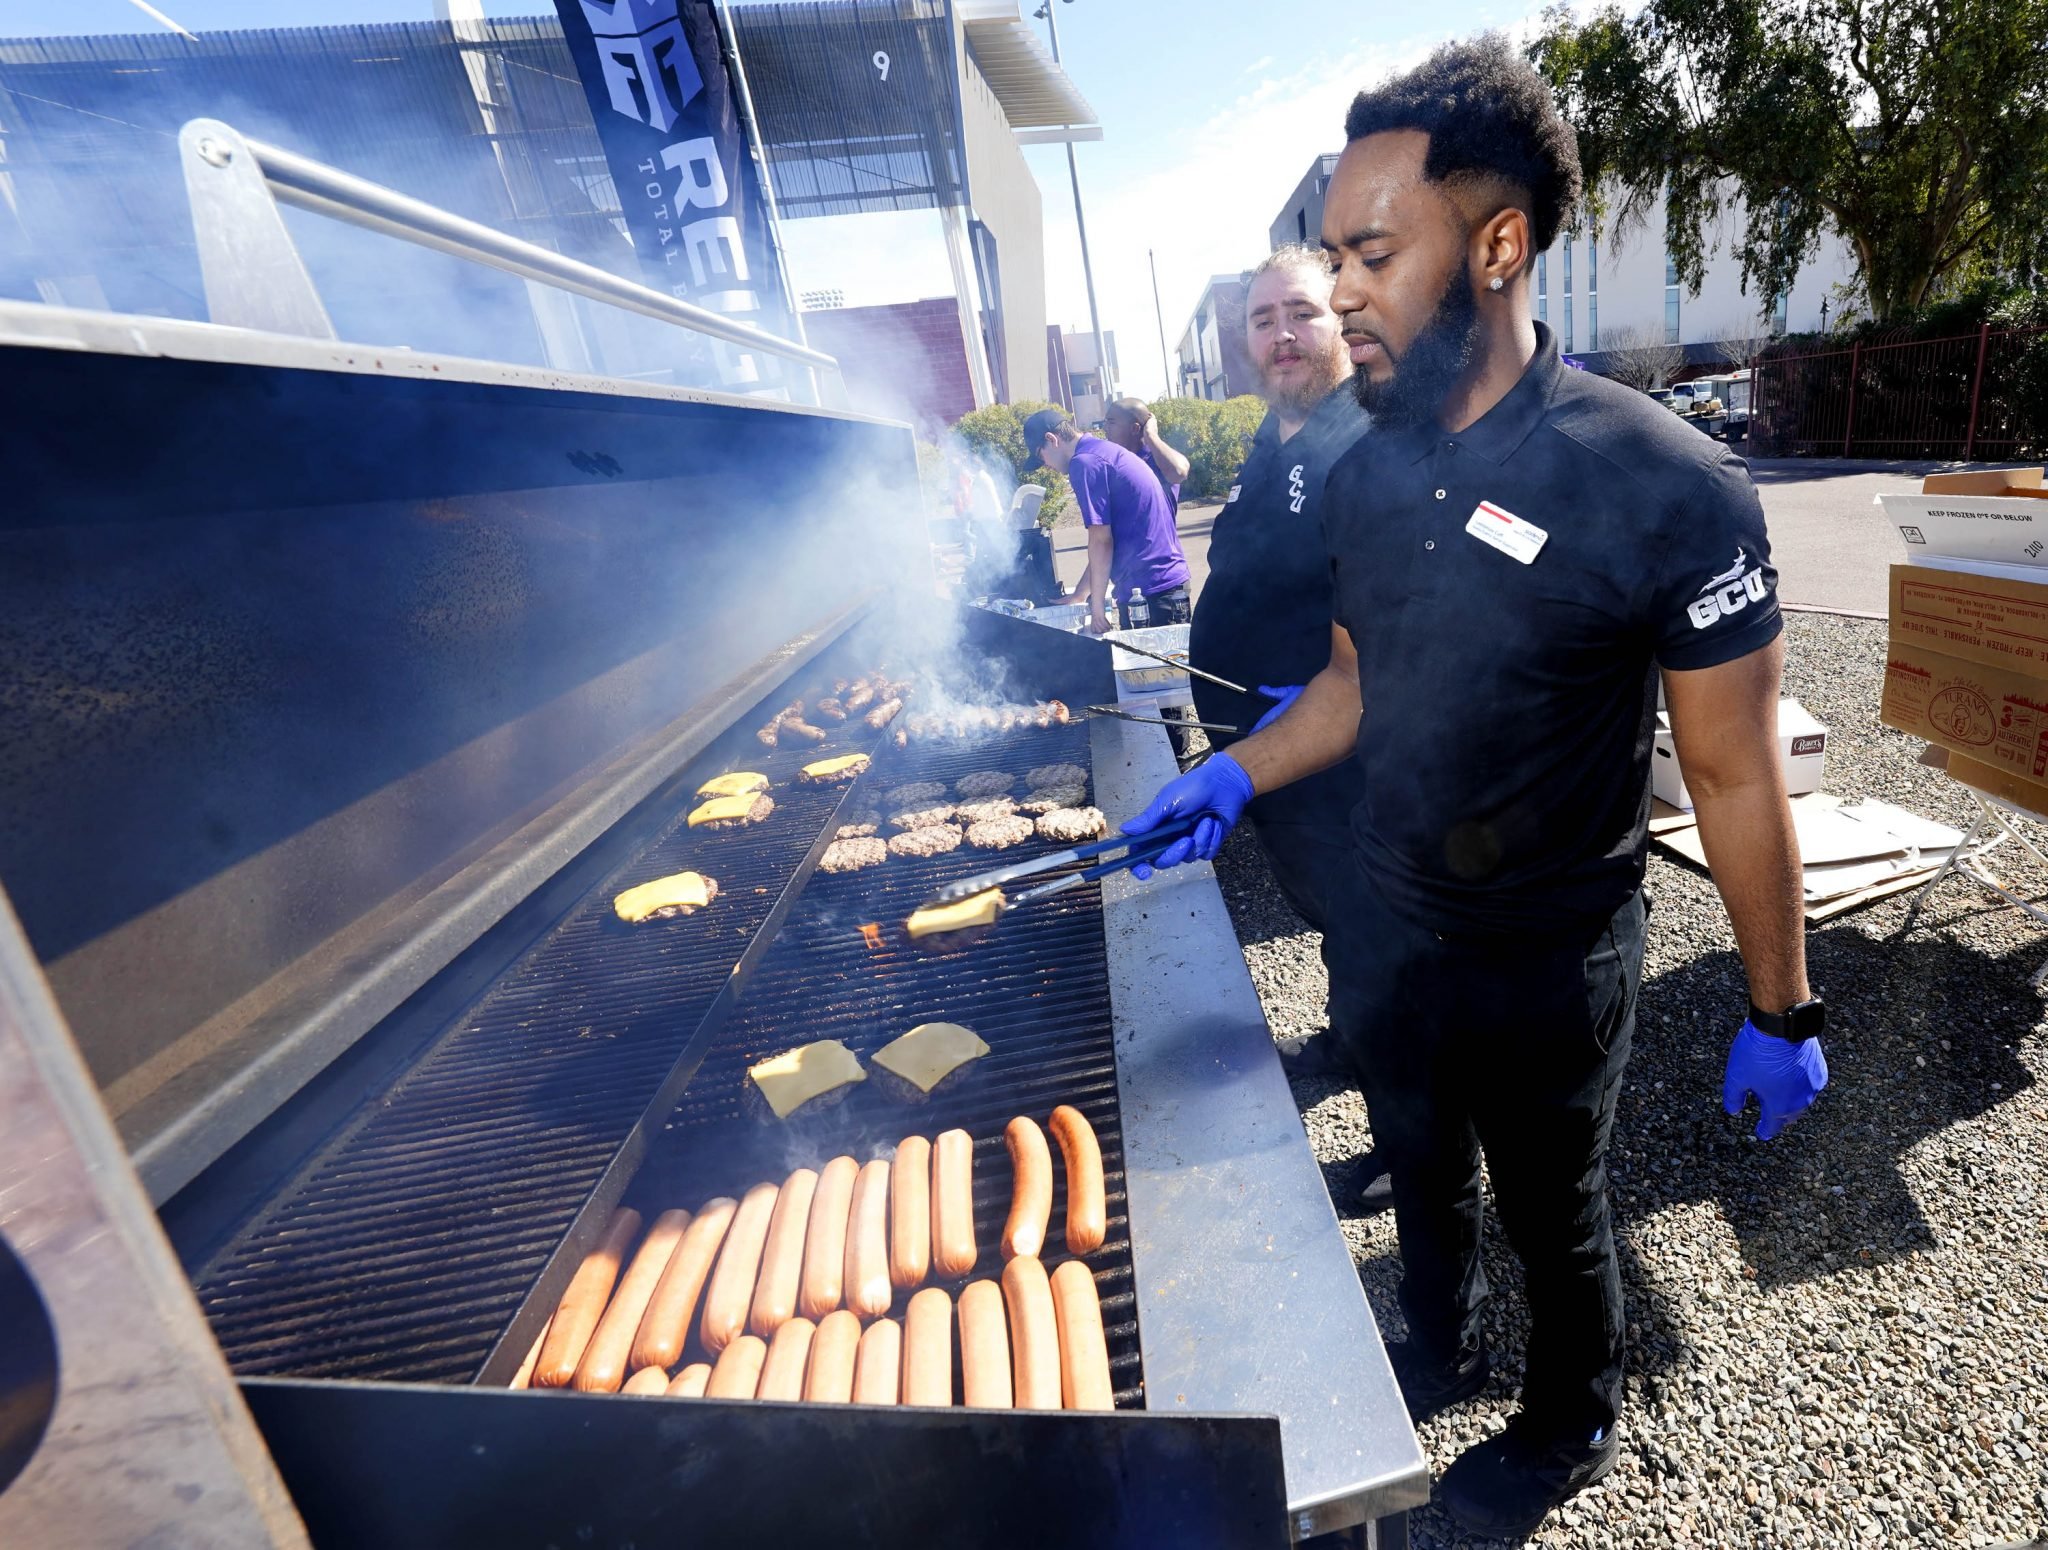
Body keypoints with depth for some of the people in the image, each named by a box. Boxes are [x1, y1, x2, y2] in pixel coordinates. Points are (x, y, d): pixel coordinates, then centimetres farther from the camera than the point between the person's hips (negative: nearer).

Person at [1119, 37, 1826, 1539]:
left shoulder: (1666, 487, -22)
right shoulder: (1366, 477, -4)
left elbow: (1735, 773, -15)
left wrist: (1780, 1013, -7)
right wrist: (1238, 772, -7)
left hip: (1547, 963, -5)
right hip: (1385, 925, 5)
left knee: (1553, 1213, 21)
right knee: (1422, 1175, 27)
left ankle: (1571, 1429, 52)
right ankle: (1441, 1356, 57)